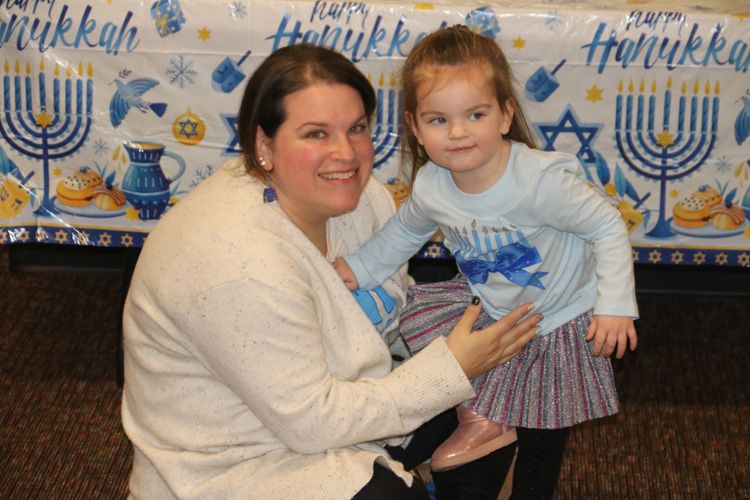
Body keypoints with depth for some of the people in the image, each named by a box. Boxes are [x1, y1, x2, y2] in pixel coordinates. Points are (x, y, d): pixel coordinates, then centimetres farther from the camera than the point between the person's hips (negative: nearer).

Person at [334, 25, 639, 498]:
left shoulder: (541, 180, -35)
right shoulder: (429, 188, -17)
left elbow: (608, 227, -24)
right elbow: (404, 232, 8)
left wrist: (615, 304, -28)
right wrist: (361, 267, 5)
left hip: (560, 320, -5)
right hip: (489, 307, 5)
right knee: (418, 314, -8)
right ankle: (479, 418, 4)